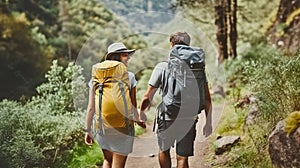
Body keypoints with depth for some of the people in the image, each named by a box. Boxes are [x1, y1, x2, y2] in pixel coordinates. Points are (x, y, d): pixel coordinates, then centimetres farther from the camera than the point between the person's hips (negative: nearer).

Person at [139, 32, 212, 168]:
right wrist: (208, 122, 9)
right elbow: (206, 97, 0)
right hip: (189, 119, 2)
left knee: (164, 150, 23)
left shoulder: (162, 67, -5)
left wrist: (141, 113, 13)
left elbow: (148, 96, -4)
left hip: (167, 117, -1)